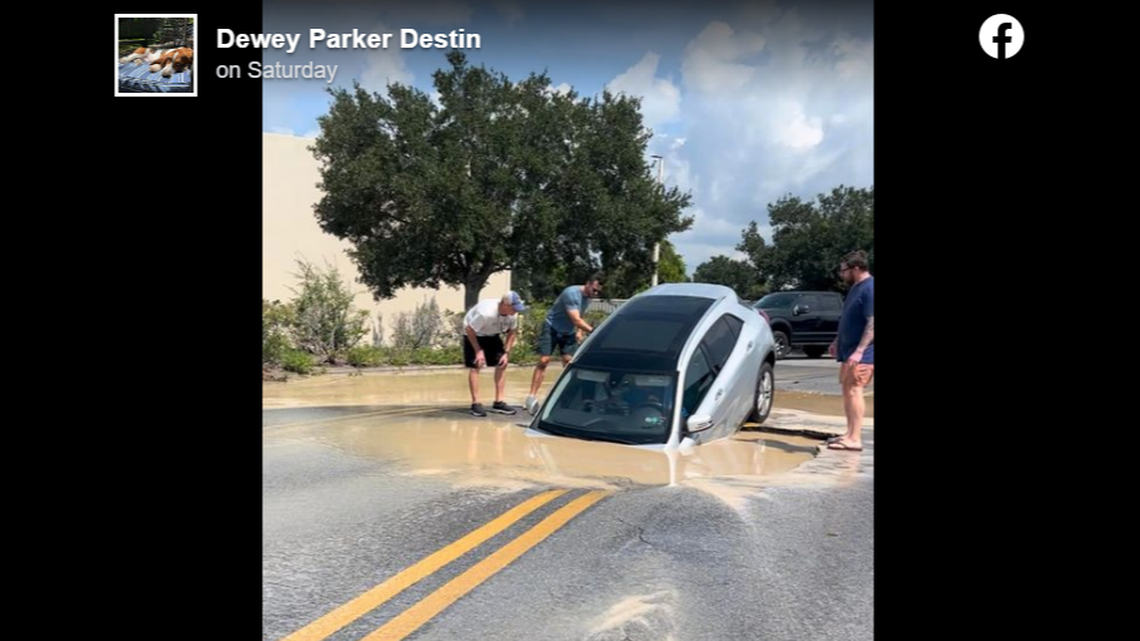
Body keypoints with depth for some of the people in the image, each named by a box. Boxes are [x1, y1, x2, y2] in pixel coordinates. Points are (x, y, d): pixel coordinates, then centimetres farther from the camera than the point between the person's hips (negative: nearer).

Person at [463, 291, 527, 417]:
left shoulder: (513, 314, -21)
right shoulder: (486, 312, -40)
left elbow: (512, 332, -2)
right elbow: (469, 330, -29)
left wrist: (506, 352, -9)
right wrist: (479, 351, -26)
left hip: (492, 335, 6)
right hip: (473, 334, -6)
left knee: (502, 363, -2)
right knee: (474, 366, -12)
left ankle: (499, 402, 4)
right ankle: (475, 403, -3)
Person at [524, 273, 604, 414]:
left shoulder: (588, 297, -2)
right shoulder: (571, 293, -27)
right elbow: (576, 320, -33)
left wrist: (579, 331, 0)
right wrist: (593, 331, -39)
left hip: (568, 332, 7)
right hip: (552, 328, -7)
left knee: (568, 362, -4)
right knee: (544, 360, -12)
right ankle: (531, 397, -12)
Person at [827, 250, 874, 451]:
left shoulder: (870, 288, -17)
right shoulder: (856, 287, 14)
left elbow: (872, 323, -22)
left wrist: (859, 351, -28)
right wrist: (837, 342, 25)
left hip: (862, 353, -10)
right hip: (849, 349, 10)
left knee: (853, 390, -13)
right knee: (847, 390, 11)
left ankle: (855, 438, -11)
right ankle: (850, 434, 18)